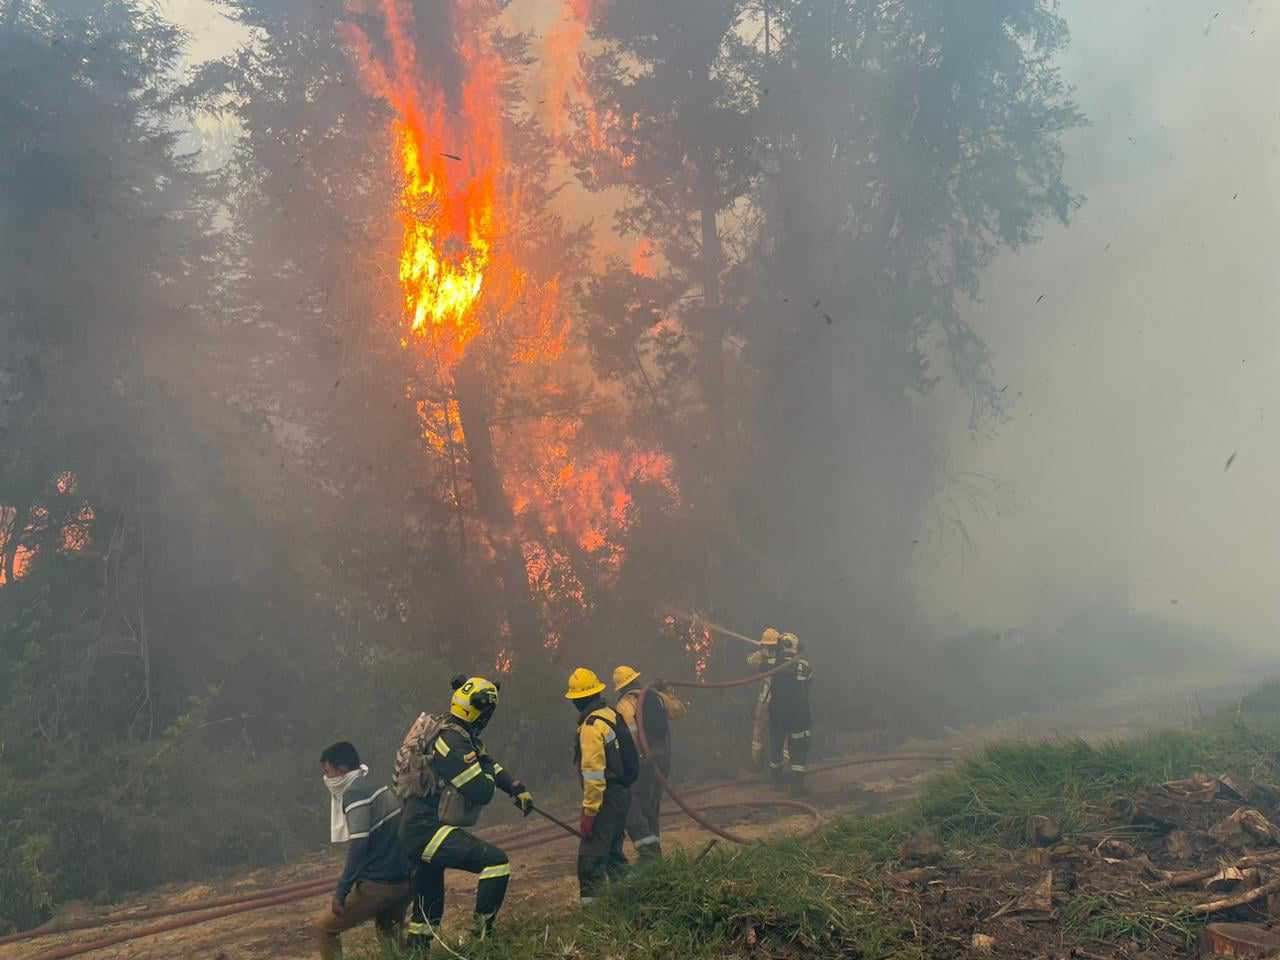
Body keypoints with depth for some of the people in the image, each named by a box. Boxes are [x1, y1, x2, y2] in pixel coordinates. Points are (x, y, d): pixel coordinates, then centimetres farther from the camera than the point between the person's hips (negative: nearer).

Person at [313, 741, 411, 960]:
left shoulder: (355, 794, -14)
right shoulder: (375, 788, 14)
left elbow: (358, 845, -23)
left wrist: (341, 892, -21)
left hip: (380, 883, -9)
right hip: (403, 879, 9)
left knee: (324, 927, 3)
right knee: (388, 930, 30)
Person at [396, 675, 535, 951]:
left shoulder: (463, 737, 11)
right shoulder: (451, 742, -20)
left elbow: (493, 765, 25)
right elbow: (482, 792, -19)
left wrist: (518, 789, 16)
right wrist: (484, 764, -1)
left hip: (415, 832, 11)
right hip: (427, 832, -11)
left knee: (430, 901, 24)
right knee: (496, 862, -16)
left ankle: (416, 947, 37)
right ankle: (483, 936, -13)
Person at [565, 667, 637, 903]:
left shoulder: (591, 726, -19)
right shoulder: (612, 714, 8)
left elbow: (594, 773, -22)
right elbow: (628, 755, 16)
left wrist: (589, 811, -19)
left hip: (606, 797, -10)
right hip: (622, 793, 10)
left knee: (591, 857, -7)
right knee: (613, 852, 21)